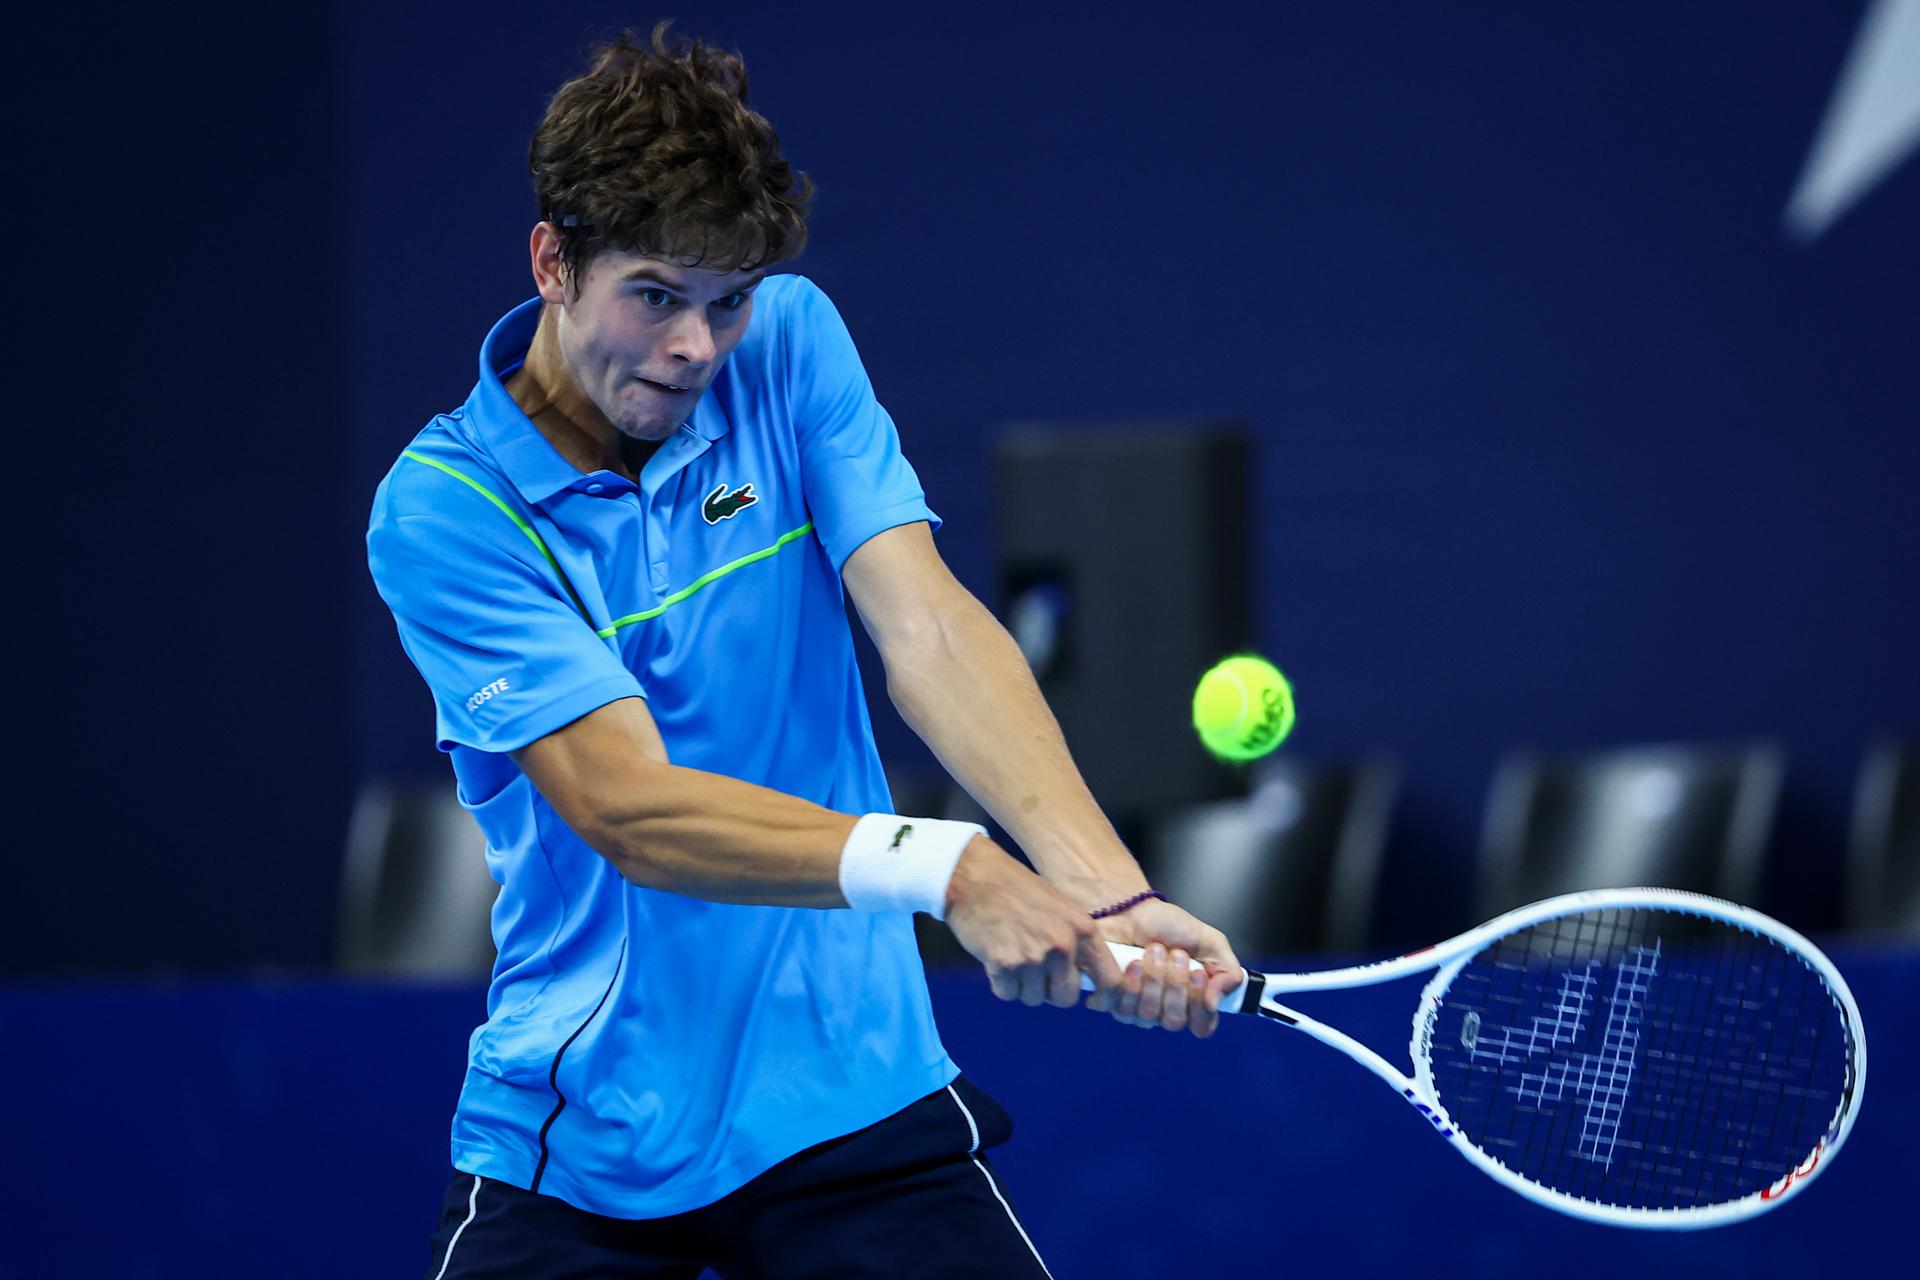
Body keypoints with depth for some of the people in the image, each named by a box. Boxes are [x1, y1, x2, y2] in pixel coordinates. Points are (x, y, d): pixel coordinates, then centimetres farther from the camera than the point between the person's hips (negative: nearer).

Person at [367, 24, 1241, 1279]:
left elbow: (926, 624, -13)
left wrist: (1101, 886, -30)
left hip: (851, 1094, 2)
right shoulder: (442, 508, -12)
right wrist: (946, 869, -35)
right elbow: (625, 806, -21)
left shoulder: (788, 347, -1)